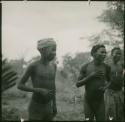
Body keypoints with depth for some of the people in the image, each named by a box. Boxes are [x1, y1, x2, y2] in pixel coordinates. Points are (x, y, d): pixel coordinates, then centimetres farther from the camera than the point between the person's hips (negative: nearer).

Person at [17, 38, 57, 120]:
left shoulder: (53, 66, 4)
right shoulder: (33, 66, -14)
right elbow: (20, 85, -11)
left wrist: (54, 105, 16)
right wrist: (40, 90, -22)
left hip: (48, 108, 6)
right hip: (35, 109, -6)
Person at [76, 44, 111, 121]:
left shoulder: (106, 67, -1)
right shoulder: (85, 67, -5)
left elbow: (109, 81, 15)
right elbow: (78, 84, -6)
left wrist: (106, 86, -8)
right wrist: (90, 76, -18)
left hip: (100, 100, 1)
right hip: (88, 100, -1)